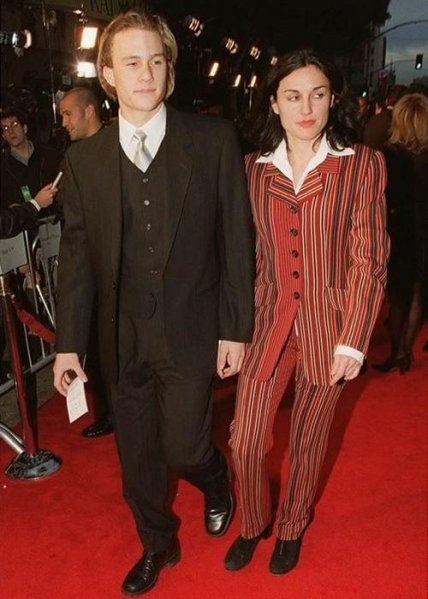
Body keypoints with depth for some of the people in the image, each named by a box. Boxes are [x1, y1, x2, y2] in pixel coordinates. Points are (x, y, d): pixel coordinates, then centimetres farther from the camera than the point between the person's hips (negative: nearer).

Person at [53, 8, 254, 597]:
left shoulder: (214, 139, -6)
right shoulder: (84, 157, 1)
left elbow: (237, 238, -4)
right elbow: (77, 254, 3)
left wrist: (236, 328, -5)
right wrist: (69, 342, 3)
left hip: (190, 332, -3)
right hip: (121, 338, 3)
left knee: (184, 448, 1)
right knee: (137, 456, 16)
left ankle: (217, 484, 40)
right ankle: (157, 545, 44)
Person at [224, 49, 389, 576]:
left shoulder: (362, 165, -6)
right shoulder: (254, 167, 3)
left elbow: (369, 260, -7)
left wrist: (353, 341, -11)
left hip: (328, 326, -2)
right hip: (268, 321, 2)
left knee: (307, 443, 14)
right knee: (245, 442, 6)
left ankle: (291, 530, 41)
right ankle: (252, 525, 36)